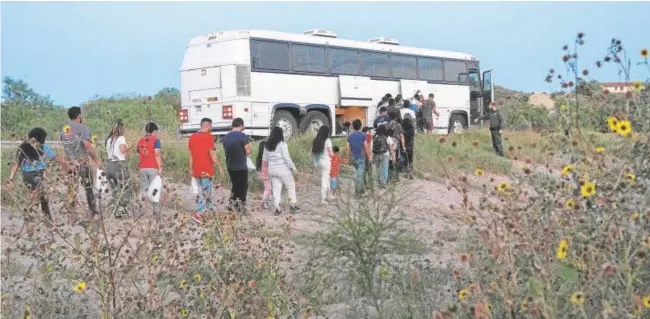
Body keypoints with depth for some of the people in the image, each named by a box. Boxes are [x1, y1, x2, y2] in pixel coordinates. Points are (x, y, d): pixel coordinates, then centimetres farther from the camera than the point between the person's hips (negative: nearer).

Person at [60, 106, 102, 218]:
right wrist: (97, 160, -14)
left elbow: (65, 146, 14)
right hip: (82, 161, -5)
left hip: (69, 162, 5)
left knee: (72, 188, 6)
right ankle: (94, 213, 13)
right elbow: (88, 146, -16)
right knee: (88, 187, 7)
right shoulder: (82, 128, -9)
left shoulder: (64, 130, 12)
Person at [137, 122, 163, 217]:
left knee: (143, 189, 9)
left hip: (142, 168, 5)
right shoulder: (155, 140, -5)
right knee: (155, 189, 1)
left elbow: (139, 156, 14)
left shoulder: (140, 141, 12)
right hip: (153, 168, -5)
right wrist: (160, 168, -13)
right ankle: (156, 210, 1)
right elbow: (157, 155, -14)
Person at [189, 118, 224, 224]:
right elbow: (212, 154, -16)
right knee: (206, 192, -3)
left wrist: (191, 168, 18)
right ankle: (198, 213, -11)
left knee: (202, 191, 17)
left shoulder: (193, 137, 9)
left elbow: (191, 154, 13)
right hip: (206, 169, -7)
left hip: (197, 170, 7)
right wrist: (219, 166, -6)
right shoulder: (208, 136, -12)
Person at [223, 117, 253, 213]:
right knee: (243, 187, 6)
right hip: (241, 167, -6)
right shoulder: (243, 136, -15)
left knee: (235, 185, 22)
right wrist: (249, 145, 3)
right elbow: (248, 151, -16)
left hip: (230, 167, 6)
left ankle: (232, 204, 20)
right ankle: (241, 207, 8)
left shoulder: (226, 137, 5)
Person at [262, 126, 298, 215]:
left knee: (276, 189, 7)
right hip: (283, 169, -5)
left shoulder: (267, 145, 7)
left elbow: (264, 159, 13)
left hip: (272, 170, 5)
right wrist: (293, 167, -6)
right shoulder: (282, 144, -12)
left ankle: (277, 208, 2)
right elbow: (287, 157, -14)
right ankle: (292, 205, 9)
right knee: (291, 186, 9)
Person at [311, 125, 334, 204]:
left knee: (326, 177, 21)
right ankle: (322, 199, 4)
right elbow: (331, 154, -14)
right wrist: (333, 153, 7)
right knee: (324, 179, 3)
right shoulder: (327, 140, -13)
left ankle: (327, 195, 31)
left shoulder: (315, 141, 4)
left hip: (317, 162, 6)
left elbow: (312, 153, 7)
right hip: (325, 162, -6)